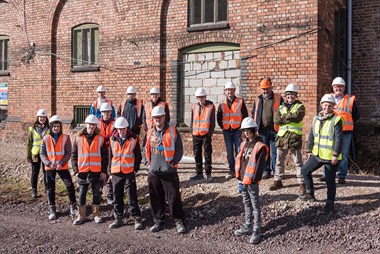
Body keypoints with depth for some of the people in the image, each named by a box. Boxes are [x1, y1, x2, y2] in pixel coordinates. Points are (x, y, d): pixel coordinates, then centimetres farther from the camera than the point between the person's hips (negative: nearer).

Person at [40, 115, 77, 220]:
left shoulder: (66, 138, -4)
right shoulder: (46, 138, 0)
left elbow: (68, 153, -6)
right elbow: (42, 153, 1)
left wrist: (61, 164, -18)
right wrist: (48, 163, -15)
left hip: (62, 167, -1)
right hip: (49, 167, 2)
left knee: (70, 186, -3)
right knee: (50, 189, 8)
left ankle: (73, 206, 14)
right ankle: (52, 210, 20)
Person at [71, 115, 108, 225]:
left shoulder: (100, 138, 1)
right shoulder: (79, 138, 2)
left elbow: (105, 155, 2)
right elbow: (74, 155, 5)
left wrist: (104, 170, -3)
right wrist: (76, 169, -2)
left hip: (97, 171, -1)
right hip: (82, 171, 1)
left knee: (96, 193, 8)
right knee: (82, 194, 7)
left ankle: (96, 214, 20)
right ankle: (81, 215, 18)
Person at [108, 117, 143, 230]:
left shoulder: (133, 140, -3)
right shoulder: (113, 140, 5)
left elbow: (138, 156, 3)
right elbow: (110, 156, 12)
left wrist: (135, 169, -2)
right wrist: (110, 171, 11)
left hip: (129, 173, -3)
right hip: (116, 173, 4)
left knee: (132, 197, -3)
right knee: (117, 198, 11)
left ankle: (137, 219, 5)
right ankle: (118, 219, 22)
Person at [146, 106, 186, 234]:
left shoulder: (173, 131, -3)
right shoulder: (150, 133, 10)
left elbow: (179, 149, -4)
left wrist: (173, 162, -12)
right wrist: (149, 163, 7)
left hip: (169, 171, -4)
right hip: (153, 171, 4)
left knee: (174, 197, -2)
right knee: (156, 198, 10)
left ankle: (179, 221, 11)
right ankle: (159, 222, 23)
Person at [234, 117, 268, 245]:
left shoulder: (260, 146, -13)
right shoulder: (244, 144, 11)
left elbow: (260, 165, -15)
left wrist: (254, 179, -16)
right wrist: (239, 176, 10)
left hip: (252, 181, -8)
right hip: (243, 179, 8)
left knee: (255, 205, 0)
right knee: (246, 203, 17)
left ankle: (257, 231, 5)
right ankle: (248, 226, 29)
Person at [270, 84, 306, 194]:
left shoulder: (300, 106, 4)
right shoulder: (282, 107, 16)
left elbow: (297, 117, -17)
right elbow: (276, 120, 0)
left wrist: (284, 116, -6)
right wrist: (290, 117, -10)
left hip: (295, 136, -4)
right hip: (282, 135, 4)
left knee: (298, 161, -1)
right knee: (279, 160, 10)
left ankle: (302, 183, 5)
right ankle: (277, 180, 21)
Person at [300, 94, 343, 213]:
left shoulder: (336, 120, -13)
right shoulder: (316, 119, 7)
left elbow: (339, 139, -16)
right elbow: (311, 136, 14)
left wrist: (335, 155, -19)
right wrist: (309, 150, 14)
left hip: (331, 157, -6)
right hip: (317, 154, 7)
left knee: (330, 180, 4)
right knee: (305, 170, 12)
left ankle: (330, 203, 19)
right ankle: (310, 193, 27)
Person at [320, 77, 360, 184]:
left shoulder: (350, 100, 3)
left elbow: (356, 115, 8)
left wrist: (346, 122, -2)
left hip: (345, 132, -2)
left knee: (343, 155, 4)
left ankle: (342, 176, 13)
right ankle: (327, 174, 19)